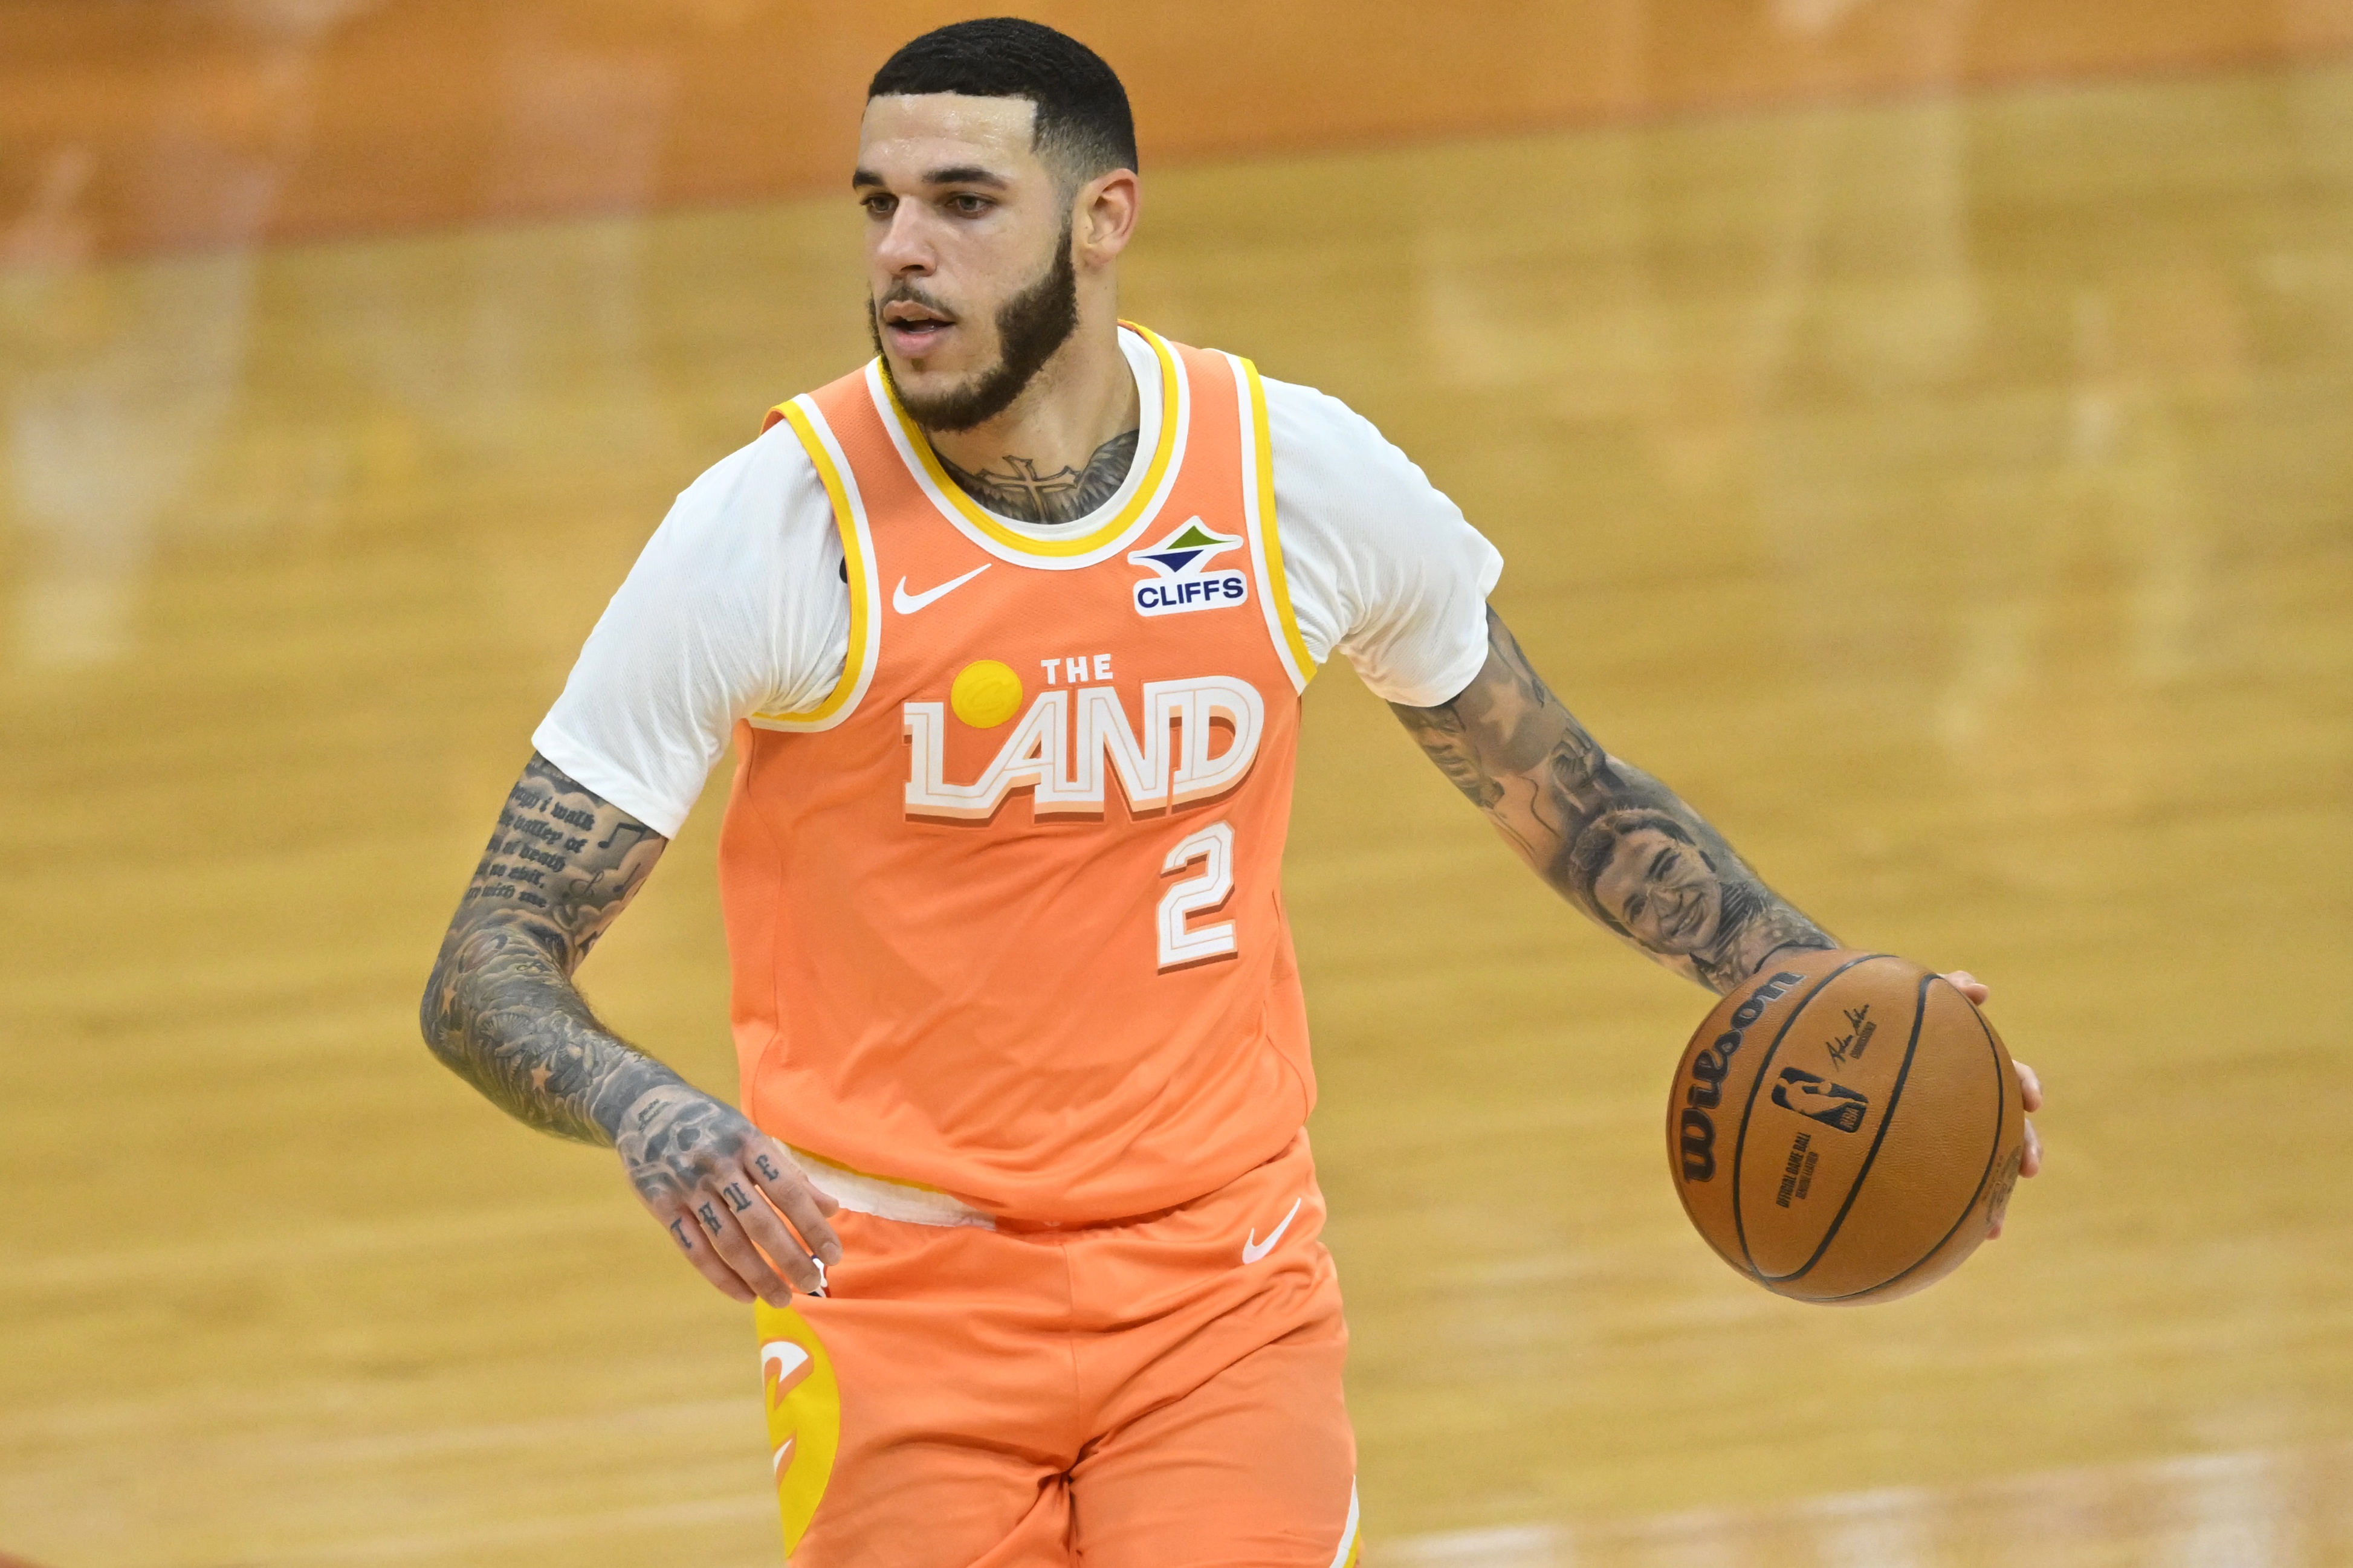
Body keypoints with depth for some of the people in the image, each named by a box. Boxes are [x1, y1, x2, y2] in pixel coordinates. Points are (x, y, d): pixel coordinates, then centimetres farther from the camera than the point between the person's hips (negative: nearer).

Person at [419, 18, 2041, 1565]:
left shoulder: (1304, 479, -3)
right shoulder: (771, 528, -12)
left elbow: (1567, 796, 15)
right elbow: (485, 971, -11)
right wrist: (645, 1111, -32)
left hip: (1224, 1285, 1)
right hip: (893, 1297, -1)